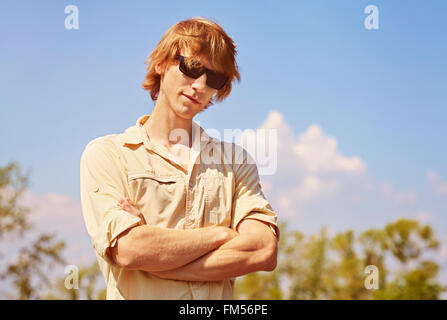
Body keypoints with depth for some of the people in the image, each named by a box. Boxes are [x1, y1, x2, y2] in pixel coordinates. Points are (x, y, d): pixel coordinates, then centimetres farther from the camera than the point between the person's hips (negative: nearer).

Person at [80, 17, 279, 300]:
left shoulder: (235, 159, 14)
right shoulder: (106, 154, 6)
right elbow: (128, 249, -9)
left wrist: (155, 260, -8)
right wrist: (222, 234, -2)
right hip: (137, 297, -2)